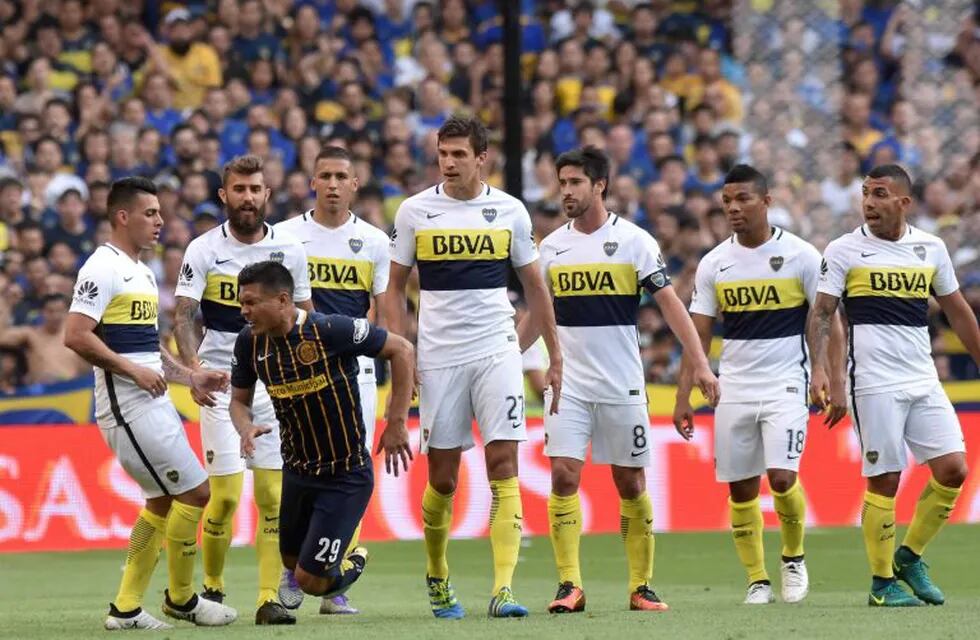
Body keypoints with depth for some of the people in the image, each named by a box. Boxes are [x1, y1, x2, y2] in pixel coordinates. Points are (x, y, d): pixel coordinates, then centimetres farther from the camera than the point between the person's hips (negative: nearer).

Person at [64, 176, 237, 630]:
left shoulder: (142, 273, 18)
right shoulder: (104, 269, -13)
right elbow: (76, 335, -22)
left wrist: (190, 377, 17)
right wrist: (134, 371, -19)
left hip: (152, 403, 10)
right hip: (129, 406, -10)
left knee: (162, 502, 13)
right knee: (194, 492, -7)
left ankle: (126, 608, 16)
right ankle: (181, 598, 7)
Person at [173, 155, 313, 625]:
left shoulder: (289, 250, 5)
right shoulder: (203, 250, -2)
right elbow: (183, 314, -7)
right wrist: (193, 366, -23)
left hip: (275, 383, 2)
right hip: (221, 385, -2)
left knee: (274, 494, -4)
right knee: (226, 494, -8)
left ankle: (269, 598, -1)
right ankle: (212, 587, 12)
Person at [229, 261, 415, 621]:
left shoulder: (330, 331, -24)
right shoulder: (250, 342, -6)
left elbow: (402, 350, -16)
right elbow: (239, 399, 9)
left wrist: (397, 423, -16)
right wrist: (246, 428, -15)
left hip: (346, 476, -6)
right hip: (297, 469, 6)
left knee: (310, 581, -8)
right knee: (291, 561, 19)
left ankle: (351, 563, 25)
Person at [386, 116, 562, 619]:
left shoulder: (509, 211, 4)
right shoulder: (415, 211, 2)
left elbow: (534, 287, 13)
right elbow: (395, 288, 9)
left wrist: (555, 357, 13)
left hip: (497, 350, 0)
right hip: (438, 357, 0)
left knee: (503, 463, -12)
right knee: (442, 479, 3)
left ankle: (503, 590, -16)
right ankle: (437, 576, 27)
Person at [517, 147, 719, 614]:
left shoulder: (634, 241, -4)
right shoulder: (552, 246, 7)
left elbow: (669, 303, -7)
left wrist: (700, 363, -15)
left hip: (622, 384, -2)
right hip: (568, 383, 2)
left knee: (630, 483, 4)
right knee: (563, 476, -11)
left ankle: (641, 586, 14)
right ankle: (569, 585, -8)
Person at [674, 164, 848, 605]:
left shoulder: (800, 256, -3)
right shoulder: (714, 263, 5)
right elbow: (698, 336, 7)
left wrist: (836, 383, -8)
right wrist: (683, 397, 2)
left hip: (785, 386, -3)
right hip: (734, 389, 3)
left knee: (782, 477, -15)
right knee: (740, 487, 2)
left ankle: (793, 556, 11)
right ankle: (757, 581, 12)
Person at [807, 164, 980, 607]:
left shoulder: (930, 249, 10)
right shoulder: (843, 251, -1)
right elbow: (820, 314, -2)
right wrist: (819, 370, -14)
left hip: (924, 382, 4)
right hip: (874, 383, -4)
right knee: (884, 482, -5)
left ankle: (909, 557, 15)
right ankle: (882, 582, 8)